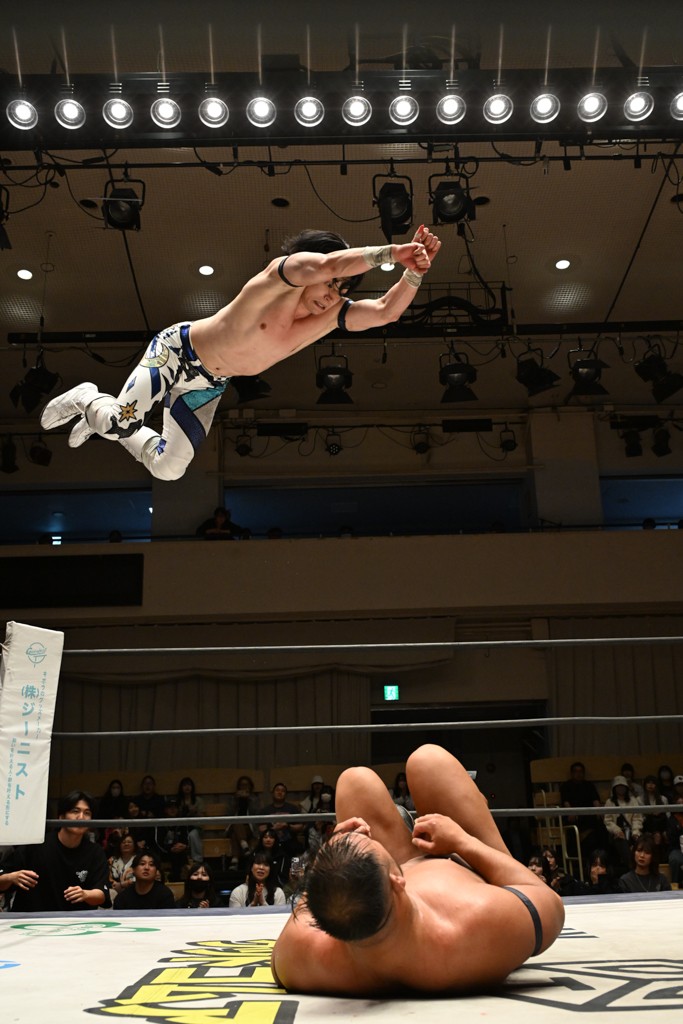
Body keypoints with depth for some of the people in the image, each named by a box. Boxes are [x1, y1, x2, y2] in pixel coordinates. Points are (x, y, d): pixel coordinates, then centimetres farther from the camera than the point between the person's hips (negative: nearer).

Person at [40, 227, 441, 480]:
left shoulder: (333, 315, -11)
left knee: (168, 469, 8)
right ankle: (85, 398, 21)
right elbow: (326, 264, -48)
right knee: (121, 422, -17)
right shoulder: (283, 274, -29)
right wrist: (391, 251, -47)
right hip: (178, 350, -7)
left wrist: (415, 271, -36)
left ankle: (100, 418, 34)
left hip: (210, 386, 7)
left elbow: (387, 311, -22)